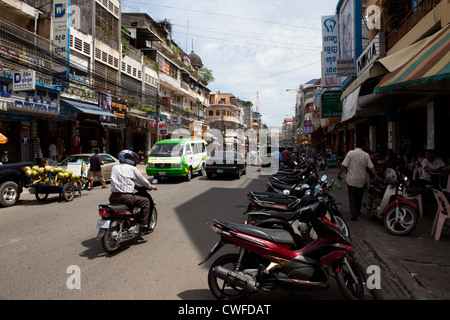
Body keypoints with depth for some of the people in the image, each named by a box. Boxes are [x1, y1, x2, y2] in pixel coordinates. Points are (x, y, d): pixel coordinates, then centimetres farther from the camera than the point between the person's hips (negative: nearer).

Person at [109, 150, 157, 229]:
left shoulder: (114, 167, 18)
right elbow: (142, 180, 8)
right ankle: (144, 224, 1)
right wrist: (151, 186, 27)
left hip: (113, 197, 7)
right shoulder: (132, 168, 0)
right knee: (146, 201, 5)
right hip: (125, 196, -7)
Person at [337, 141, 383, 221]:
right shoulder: (366, 155, -2)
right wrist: (377, 177, -4)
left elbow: (344, 165, -10)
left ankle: (354, 213, -11)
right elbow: (371, 167, -7)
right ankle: (357, 211, 31)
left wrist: (339, 174, 0)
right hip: (361, 180, 2)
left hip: (351, 180, -2)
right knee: (359, 196, 18)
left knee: (352, 196, 2)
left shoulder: (350, 153, -7)